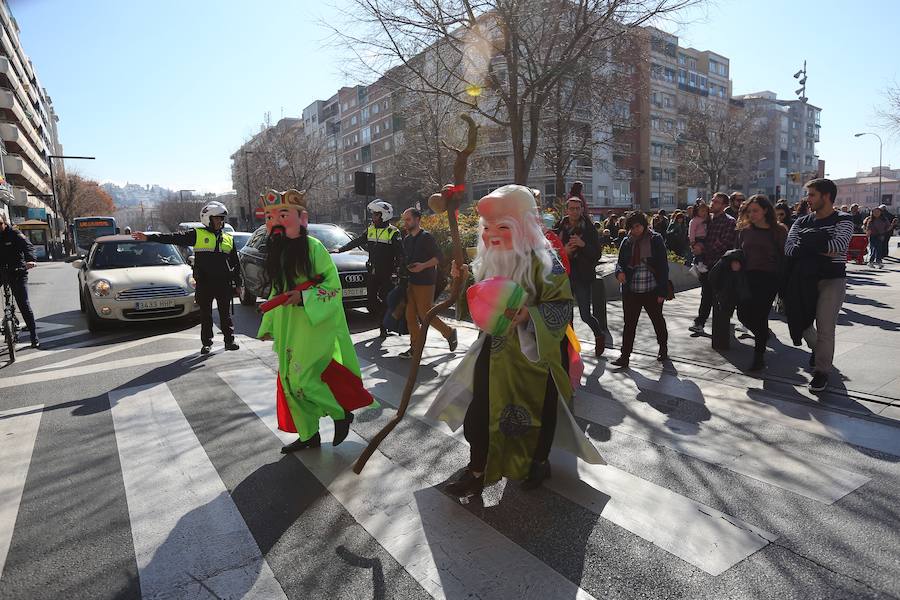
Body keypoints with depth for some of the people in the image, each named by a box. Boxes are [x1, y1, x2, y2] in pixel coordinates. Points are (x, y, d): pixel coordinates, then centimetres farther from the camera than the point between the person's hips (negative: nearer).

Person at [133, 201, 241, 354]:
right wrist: (149, 237, -14)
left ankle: (229, 340, 14)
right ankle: (206, 343, 15)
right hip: (204, 283, -2)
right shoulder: (197, 235, 3)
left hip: (224, 283, 2)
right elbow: (175, 237, -5)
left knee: (225, 313, 6)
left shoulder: (229, 238, 13)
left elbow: (236, 264, 16)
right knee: (205, 314, 6)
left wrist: (238, 283, 13)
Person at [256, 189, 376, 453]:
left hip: (314, 324, -7)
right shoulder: (276, 251, 10)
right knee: (289, 380, 9)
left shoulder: (313, 247, -11)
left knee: (303, 378, -11)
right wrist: (268, 326, 17)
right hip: (287, 327, 8)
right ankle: (308, 434, 24)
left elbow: (334, 285, -12)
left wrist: (303, 297, -24)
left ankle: (342, 413, 12)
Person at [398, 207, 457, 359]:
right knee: (411, 316, 5)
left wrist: (423, 266, -23)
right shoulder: (406, 240, 16)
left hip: (425, 283, -8)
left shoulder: (426, 237, -7)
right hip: (411, 282, 8)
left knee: (425, 315, -6)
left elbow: (438, 257, -12)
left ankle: (449, 333, 15)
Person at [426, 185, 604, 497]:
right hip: (494, 351, 5)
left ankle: (539, 462, 39)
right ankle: (477, 470, 24)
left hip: (532, 354, -5)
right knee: (481, 408, 7)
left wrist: (529, 314, -32)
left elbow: (563, 305, -17)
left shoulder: (542, 262, -14)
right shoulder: (488, 261, 7)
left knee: (538, 410, 13)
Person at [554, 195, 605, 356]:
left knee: (585, 315, -1)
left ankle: (600, 335, 30)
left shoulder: (589, 230, -4)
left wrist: (583, 245, -22)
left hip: (583, 276, -3)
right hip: (564, 275, 3)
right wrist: (564, 251, -16)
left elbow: (597, 255, -7)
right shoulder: (559, 228, 1)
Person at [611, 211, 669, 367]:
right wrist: (619, 271, -17)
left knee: (658, 320, 16)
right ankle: (625, 356, 9)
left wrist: (662, 291, -11)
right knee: (629, 323, 4)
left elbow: (663, 266, -6)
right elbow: (620, 262, 9)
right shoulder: (627, 242, 4)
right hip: (631, 291, 2)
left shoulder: (656, 240, -5)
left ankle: (663, 348, 36)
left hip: (652, 291, -2)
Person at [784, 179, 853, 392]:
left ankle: (821, 372, 4)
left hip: (832, 280, -5)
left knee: (825, 327, -6)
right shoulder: (802, 222, 9)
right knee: (800, 320, 12)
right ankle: (817, 349, 42)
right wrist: (822, 250, -20)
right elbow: (788, 248, -6)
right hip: (805, 278, 5)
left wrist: (807, 244, -19)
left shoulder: (843, 220, -3)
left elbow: (840, 244, -22)